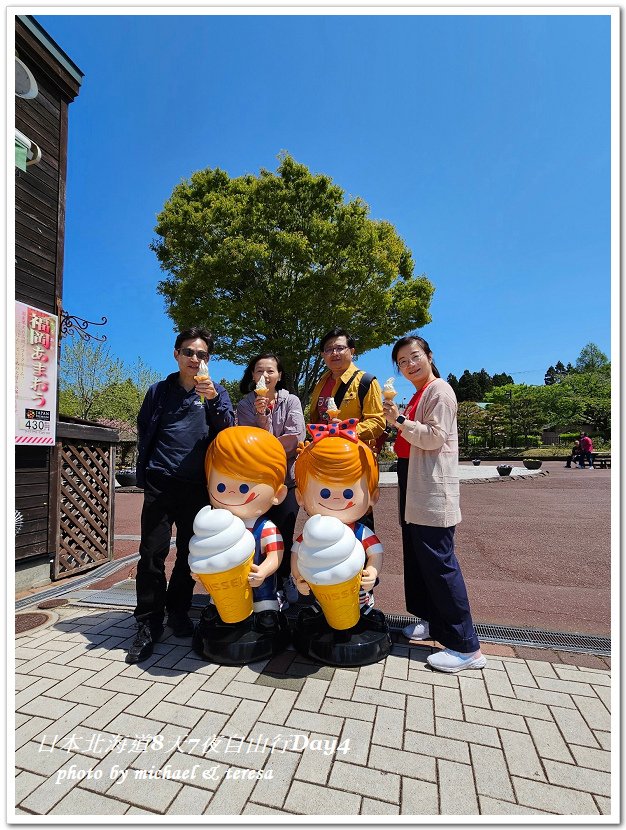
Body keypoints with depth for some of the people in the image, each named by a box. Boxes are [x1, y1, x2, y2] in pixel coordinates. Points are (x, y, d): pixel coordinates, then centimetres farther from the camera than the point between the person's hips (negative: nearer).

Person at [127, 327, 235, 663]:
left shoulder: (215, 392, 7)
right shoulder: (159, 391, 8)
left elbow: (227, 431, -6)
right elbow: (143, 432, 11)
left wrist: (214, 399, -21)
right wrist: (147, 473, 8)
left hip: (197, 487, 1)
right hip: (160, 484, 0)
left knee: (189, 552, 10)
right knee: (152, 553, -2)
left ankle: (178, 610, 30)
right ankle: (148, 625, 13)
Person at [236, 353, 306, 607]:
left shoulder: (291, 401, 1)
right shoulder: (245, 405, 4)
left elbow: (295, 437, -12)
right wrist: (261, 415, -20)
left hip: (287, 477, -1)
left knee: (283, 532, 0)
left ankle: (284, 582, 25)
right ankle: (283, 585, 22)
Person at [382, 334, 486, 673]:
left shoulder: (439, 390, -8)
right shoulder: (418, 394, 19)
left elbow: (434, 437, -18)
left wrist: (399, 421, -16)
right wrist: (397, 423, 11)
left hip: (433, 490, -10)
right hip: (414, 490, 10)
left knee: (438, 561, -8)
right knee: (418, 557, 16)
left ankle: (466, 647, 3)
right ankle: (433, 622, 32)